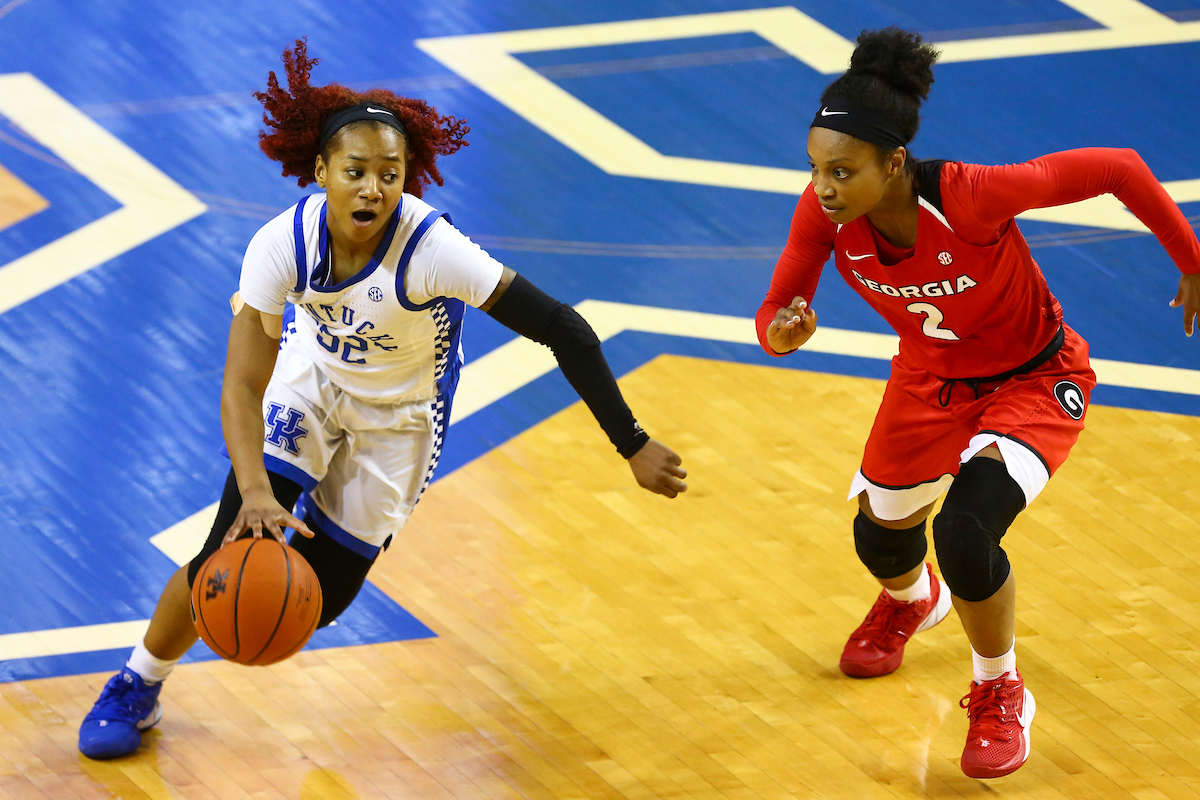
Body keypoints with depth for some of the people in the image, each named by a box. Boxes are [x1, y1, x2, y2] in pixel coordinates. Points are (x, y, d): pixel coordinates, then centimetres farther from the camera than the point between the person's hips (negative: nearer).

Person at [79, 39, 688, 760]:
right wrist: (254, 491, -44)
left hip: (399, 415, -1)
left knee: (317, 601, 4)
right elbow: (243, 385, -27)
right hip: (310, 380, 1)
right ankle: (137, 689, 16)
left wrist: (633, 446, -34)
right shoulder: (284, 243, -29)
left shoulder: (433, 250, -37)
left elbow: (563, 330, -34)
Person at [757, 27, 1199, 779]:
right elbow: (777, 311, -15)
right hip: (930, 376, 5)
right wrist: (782, 332, -41)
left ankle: (1001, 693, 6)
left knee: (964, 532, -26)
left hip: (1034, 379, -5)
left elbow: (1119, 169, -30)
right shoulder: (824, 212, -27)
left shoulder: (973, 195, -41)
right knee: (881, 536, 21)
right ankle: (910, 602, 63)